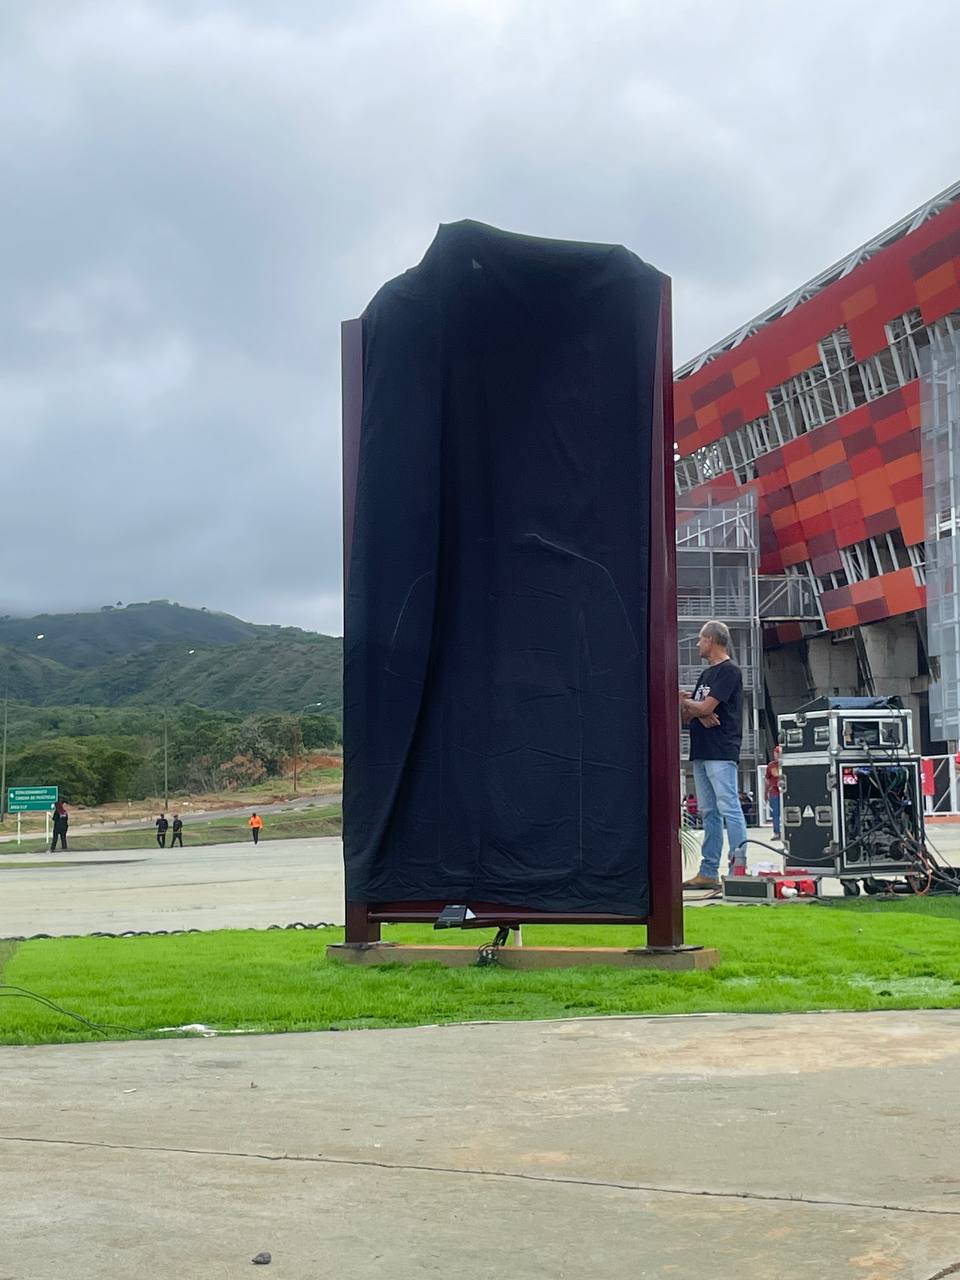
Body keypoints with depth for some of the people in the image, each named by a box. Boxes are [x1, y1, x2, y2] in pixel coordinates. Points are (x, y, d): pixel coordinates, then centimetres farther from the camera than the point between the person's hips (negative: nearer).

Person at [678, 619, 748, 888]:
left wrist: (685, 703, 4)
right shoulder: (706, 674, 23)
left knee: (729, 808, -13)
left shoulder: (729, 671, -6)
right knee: (709, 813, 9)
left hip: (722, 752, -9)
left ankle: (738, 867, -15)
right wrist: (697, 713, -6)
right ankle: (709, 873, 11)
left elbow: (706, 707, -15)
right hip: (701, 752, 9)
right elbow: (687, 716, 17)